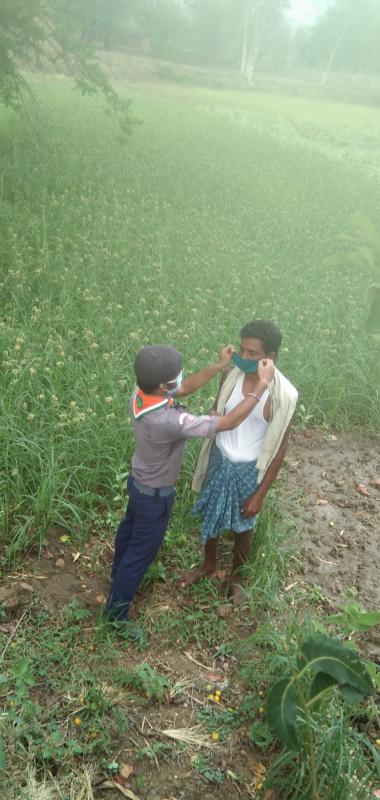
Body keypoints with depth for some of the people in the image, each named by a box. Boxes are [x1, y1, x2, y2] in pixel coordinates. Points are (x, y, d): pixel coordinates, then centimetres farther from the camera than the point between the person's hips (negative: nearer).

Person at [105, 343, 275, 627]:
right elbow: (229, 422, -36)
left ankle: (119, 571, 61)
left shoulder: (140, 394, -19)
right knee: (141, 552, 13)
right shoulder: (169, 421, -43)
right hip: (155, 495, -8)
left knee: (130, 529, 32)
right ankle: (115, 614, 32)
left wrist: (219, 366, -7)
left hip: (139, 482, 8)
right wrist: (263, 384, -31)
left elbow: (185, 388, -1)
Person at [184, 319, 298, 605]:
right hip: (219, 461, 4)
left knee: (243, 528, 19)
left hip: (248, 470, -4)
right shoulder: (232, 376, -12)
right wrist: (205, 461, 9)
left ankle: (236, 577, 47)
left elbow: (279, 448, -16)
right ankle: (209, 566, 51)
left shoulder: (283, 395, -25)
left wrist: (260, 494, -13)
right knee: (211, 517, 23)